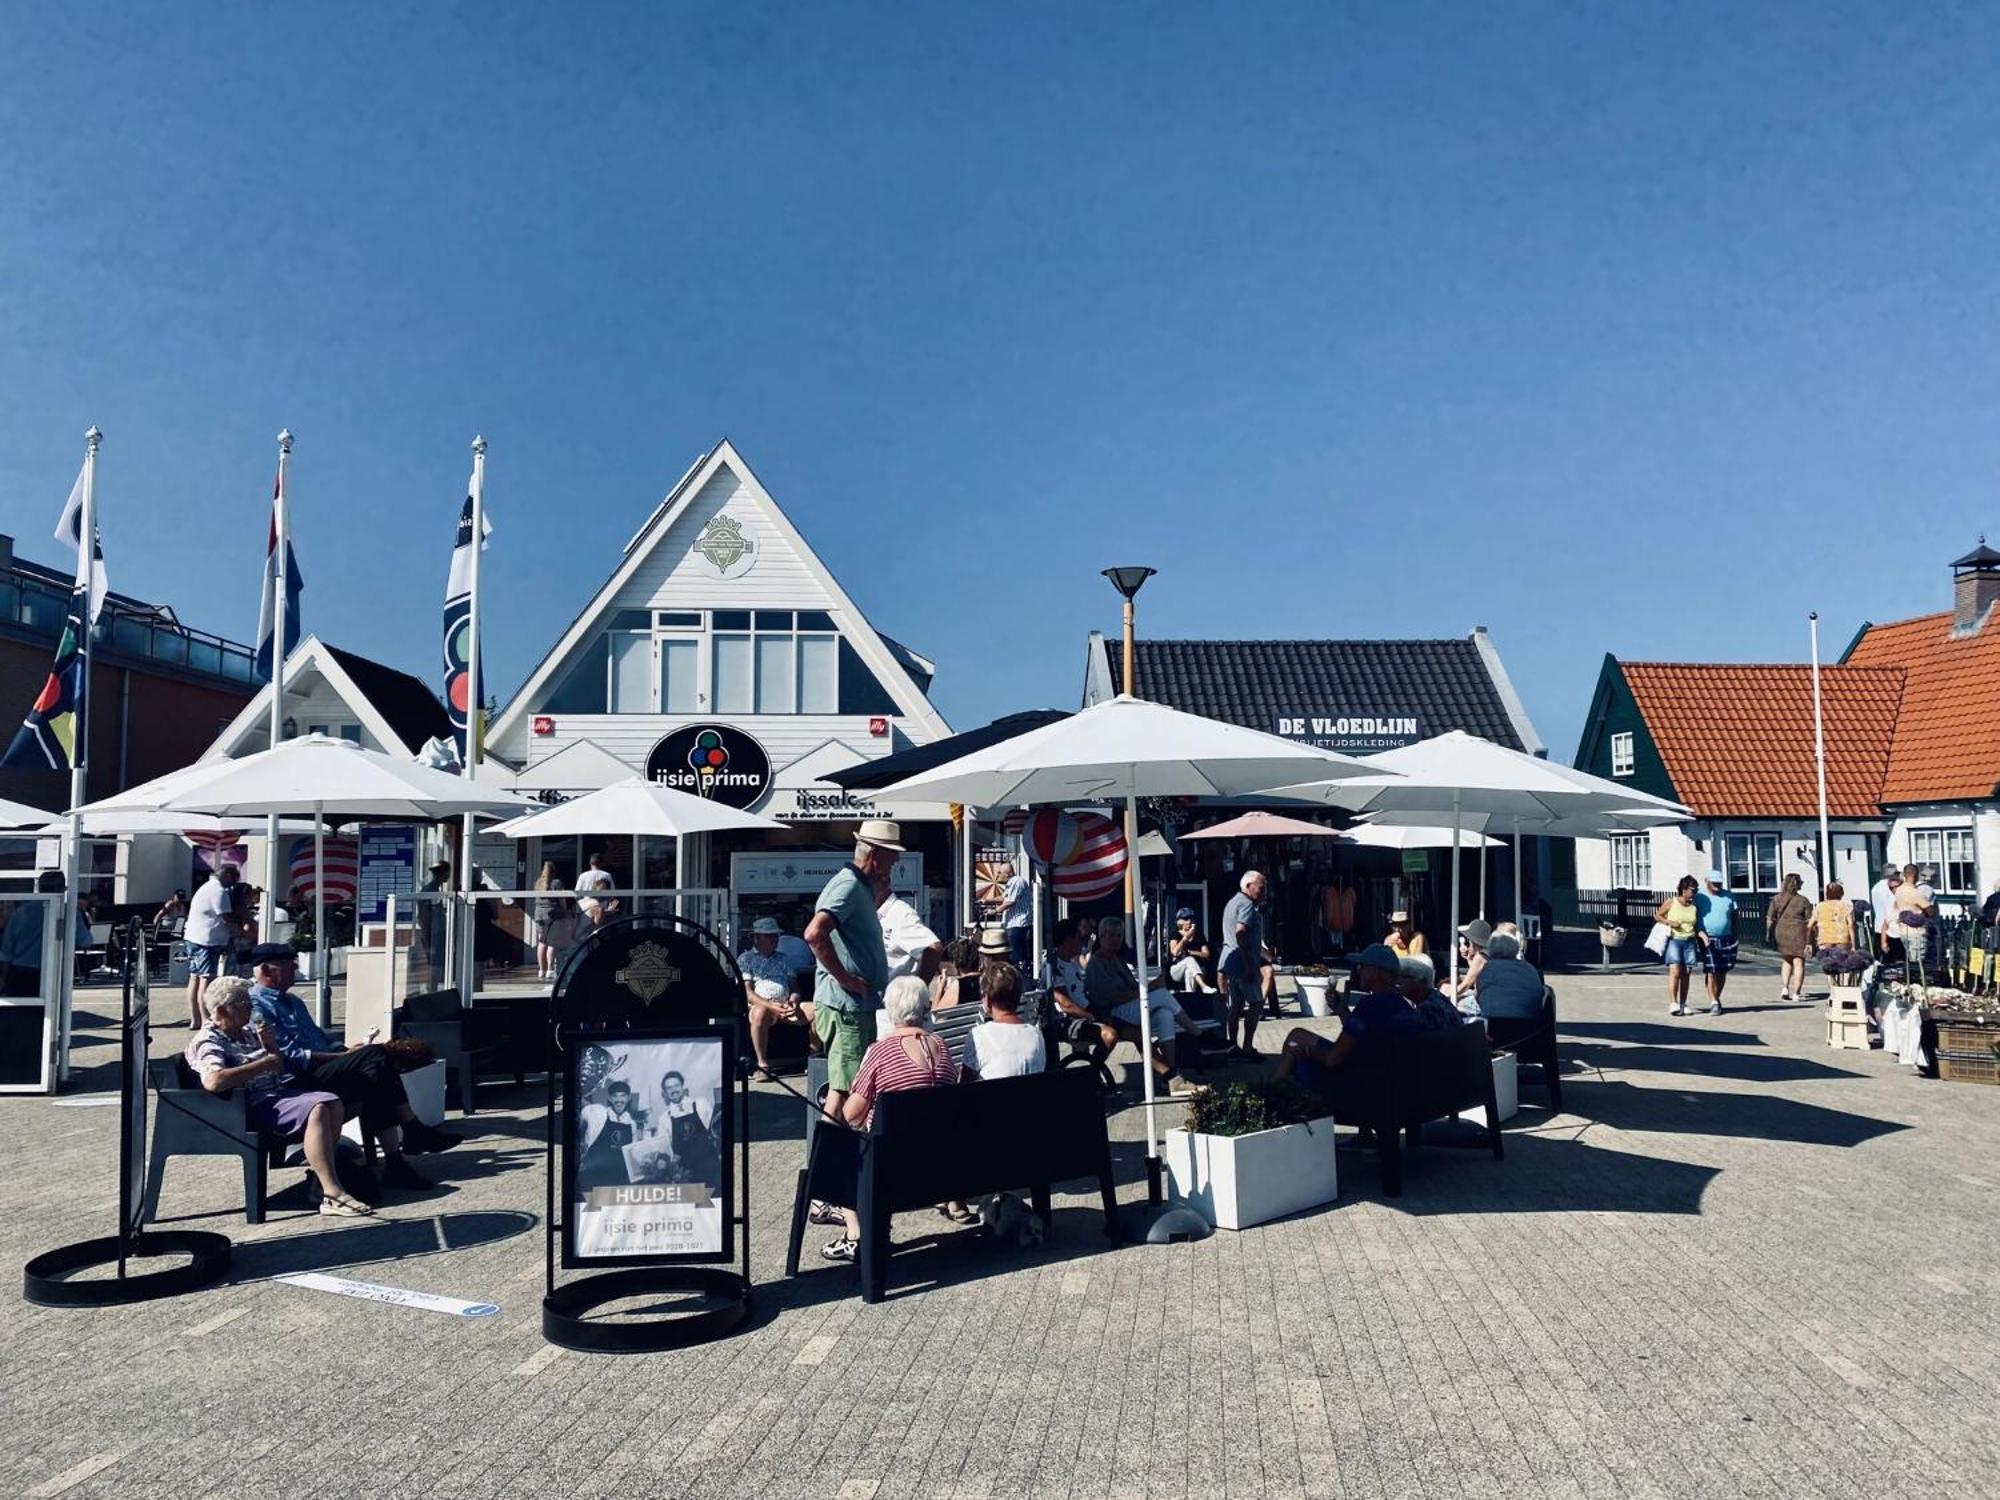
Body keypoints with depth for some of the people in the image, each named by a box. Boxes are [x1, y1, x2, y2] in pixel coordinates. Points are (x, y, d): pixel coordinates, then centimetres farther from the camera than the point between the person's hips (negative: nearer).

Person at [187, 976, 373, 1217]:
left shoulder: (247, 1033, 22)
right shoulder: (207, 1041, -6)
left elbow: (278, 1060, 37)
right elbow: (213, 1082, -26)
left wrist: (270, 1046, 13)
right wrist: (263, 1064, -19)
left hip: (280, 1090, 9)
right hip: (255, 1104, -9)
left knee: (334, 1103, -11)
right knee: (317, 1109, -30)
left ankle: (320, 1178, -7)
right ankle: (332, 1195, -34)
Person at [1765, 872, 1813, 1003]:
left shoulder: (1776, 899, 1)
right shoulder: (1803, 901, -4)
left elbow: (1770, 918, 1)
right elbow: (1809, 922, -4)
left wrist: (1768, 933, 12)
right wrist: (1809, 938, 4)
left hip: (1781, 933, 3)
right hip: (1799, 933, -3)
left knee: (1786, 961, 19)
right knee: (1798, 963, 3)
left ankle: (1784, 988, 6)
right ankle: (1796, 993, 0)